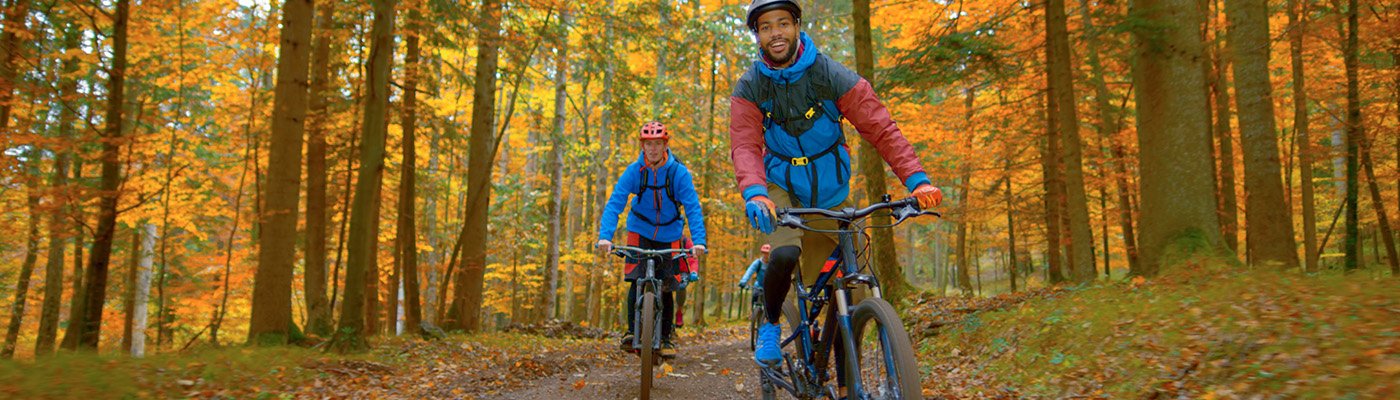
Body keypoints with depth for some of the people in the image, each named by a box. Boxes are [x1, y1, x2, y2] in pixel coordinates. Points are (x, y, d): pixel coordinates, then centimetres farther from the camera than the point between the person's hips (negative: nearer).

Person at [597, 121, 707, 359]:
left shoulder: (679, 172, -18)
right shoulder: (634, 171, -16)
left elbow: (693, 208, -22)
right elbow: (614, 203, -22)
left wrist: (699, 241, -35)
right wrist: (605, 236, -35)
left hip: (669, 235, 0)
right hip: (640, 231, 0)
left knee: (666, 288, 1)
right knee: (636, 281, -15)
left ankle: (665, 338, 15)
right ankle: (631, 332, -2)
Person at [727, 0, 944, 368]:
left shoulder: (832, 75, -14)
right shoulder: (749, 88, -9)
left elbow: (880, 128, -19)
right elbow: (745, 146, -21)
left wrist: (917, 180, -32)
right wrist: (754, 194, -42)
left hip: (830, 195, 1)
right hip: (781, 190, 0)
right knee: (785, 255, -31)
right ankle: (770, 324, -2)